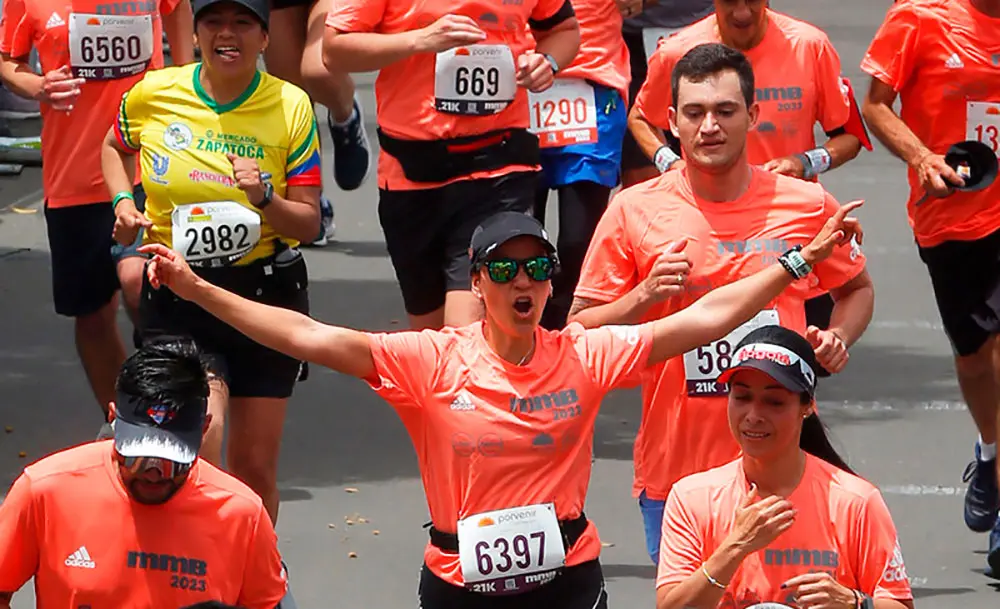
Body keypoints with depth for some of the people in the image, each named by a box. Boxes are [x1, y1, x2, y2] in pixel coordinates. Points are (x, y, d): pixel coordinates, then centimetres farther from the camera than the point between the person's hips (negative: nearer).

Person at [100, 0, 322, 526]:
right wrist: (122, 202, 2)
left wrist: (265, 198, -22)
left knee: (255, 468, 6)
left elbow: (308, 224, -3)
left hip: (266, 291, 1)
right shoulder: (152, 94, -3)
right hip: (175, 294, -1)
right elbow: (115, 148, 21)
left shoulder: (291, 106, -5)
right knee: (200, 435, -23)